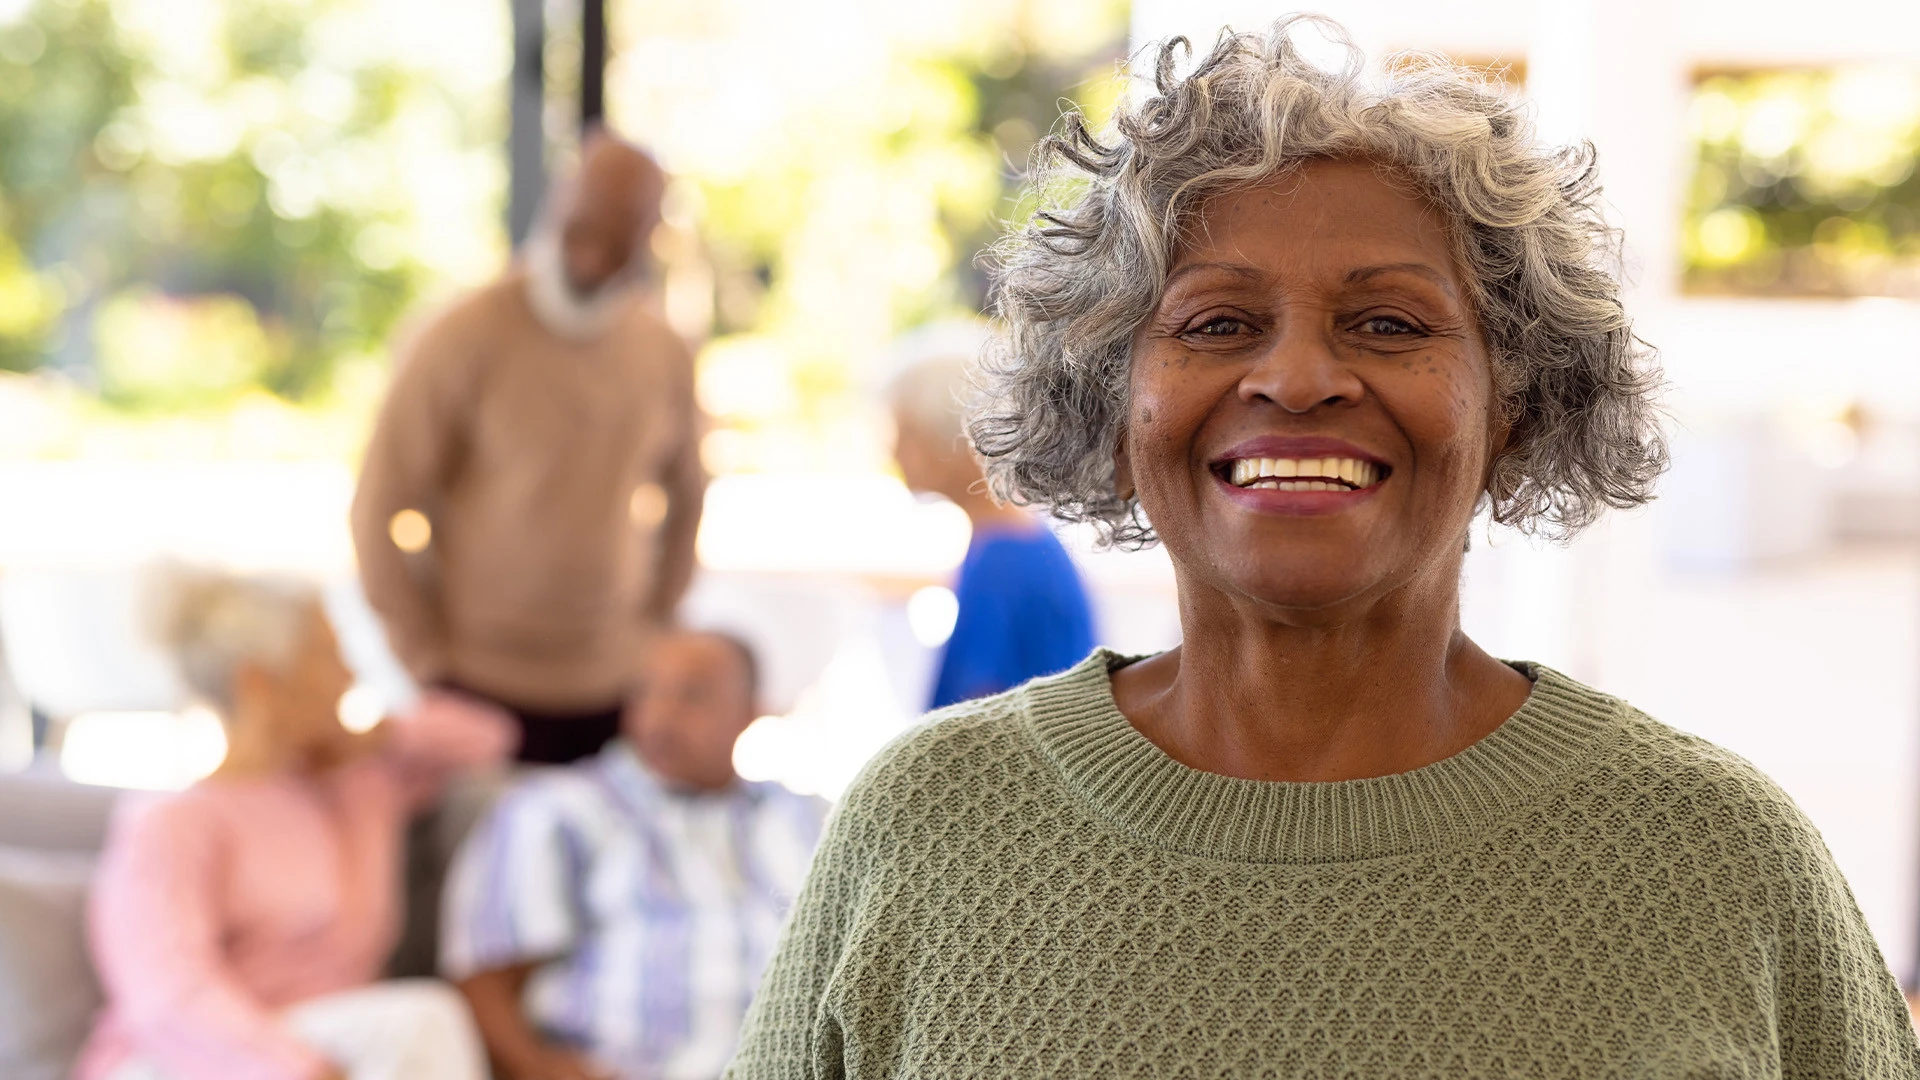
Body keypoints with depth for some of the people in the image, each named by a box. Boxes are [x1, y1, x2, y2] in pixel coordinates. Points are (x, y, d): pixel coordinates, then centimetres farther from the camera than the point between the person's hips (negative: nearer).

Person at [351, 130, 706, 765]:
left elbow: (684, 498, 20)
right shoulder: (464, 340, -8)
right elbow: (381, 507, -5)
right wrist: (426, 657, -5)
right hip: (484, 687, -4)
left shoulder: (664, 356, 5)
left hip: (615, 691, 4)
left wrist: (652, 629, 13)